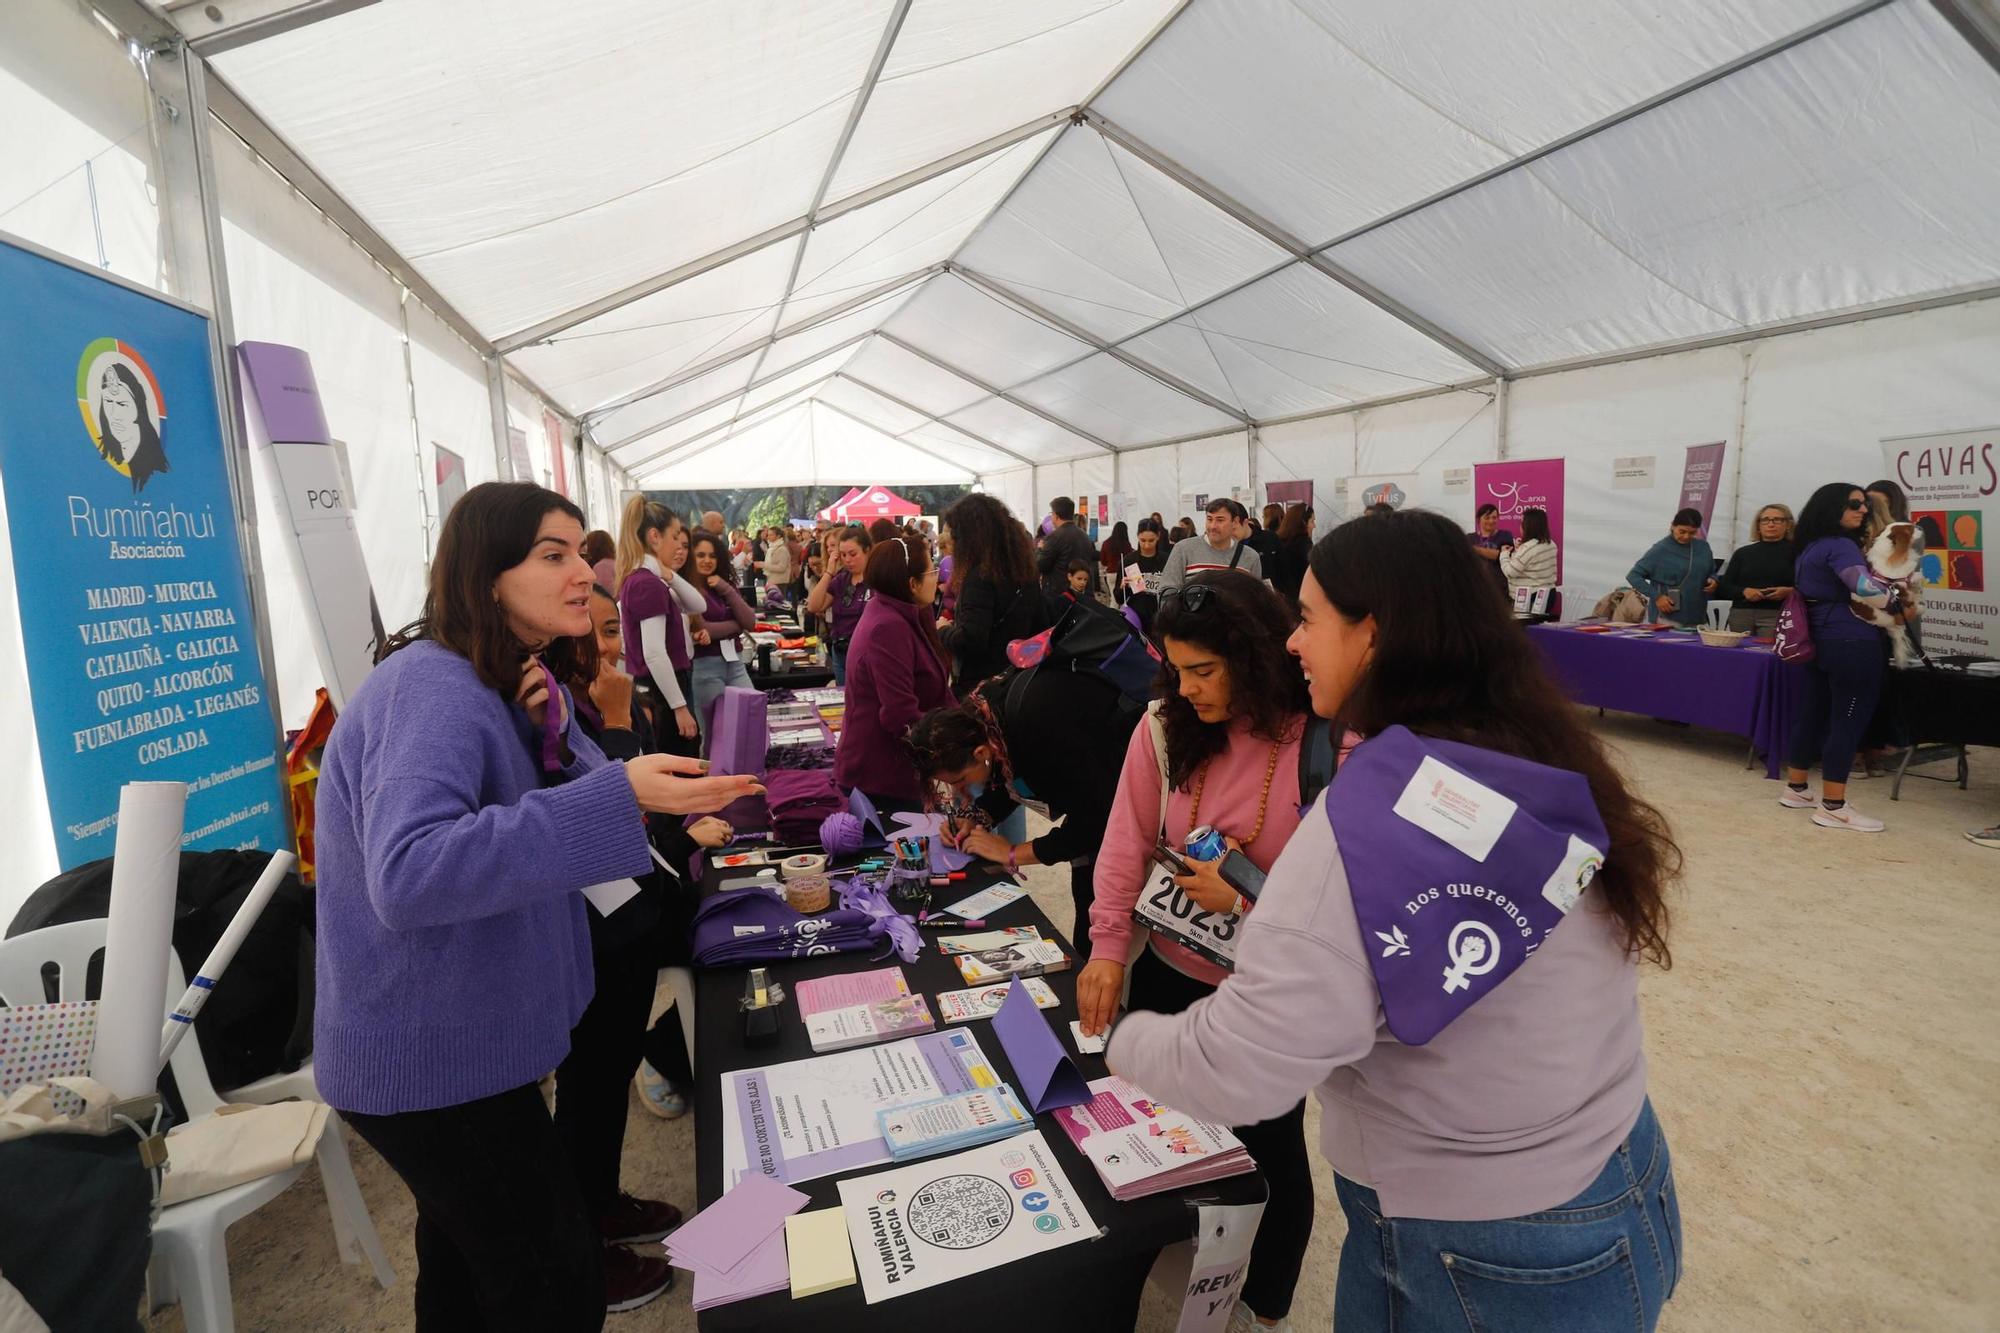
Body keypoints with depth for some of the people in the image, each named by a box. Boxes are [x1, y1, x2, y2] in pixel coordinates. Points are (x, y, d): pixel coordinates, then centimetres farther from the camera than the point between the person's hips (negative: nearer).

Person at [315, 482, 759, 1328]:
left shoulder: (518, 678, 4)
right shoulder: (433, 685, -26)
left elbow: (576, 784, 3)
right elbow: (408, 875, -39)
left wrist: (551, 733, -17)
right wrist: (619, 799, -44)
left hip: (455, 1036, 9)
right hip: (427, 1056, -9)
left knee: (470, 1255, 28)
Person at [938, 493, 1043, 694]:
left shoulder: (980, 576, -20)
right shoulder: (1025, 572, 5)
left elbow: (969, 641, -28)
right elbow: (1041, 628, 12)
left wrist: (942, 631, -10)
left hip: (979, 685, -8)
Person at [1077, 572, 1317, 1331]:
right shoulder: (1166, 727, -9)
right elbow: (1127, 843, -8)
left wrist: (1242, 903, -25)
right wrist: (1108, 947, -16)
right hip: (1168, 972, 3)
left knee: (1266, 1148, 18)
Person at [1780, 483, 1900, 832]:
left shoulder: (1811, 547, 16)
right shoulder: (1840, 545, -14)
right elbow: (1865, 588, -27)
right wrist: (1900, 610, -11)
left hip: (1822, 641, 10)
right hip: (1853, 644, -10)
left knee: (1812, 714, 14)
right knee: (1848, 722, -5)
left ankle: (1795, 789, 22)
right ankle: (1833, 807, -3)